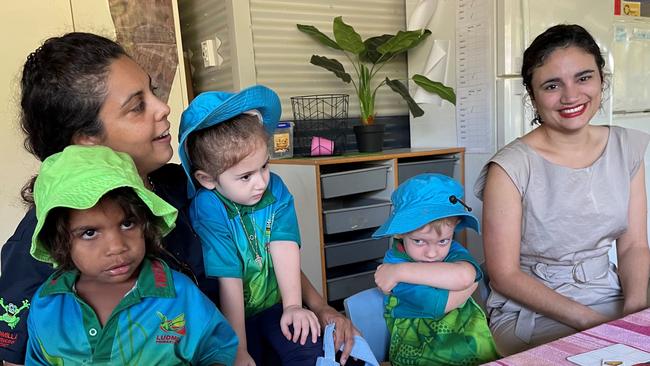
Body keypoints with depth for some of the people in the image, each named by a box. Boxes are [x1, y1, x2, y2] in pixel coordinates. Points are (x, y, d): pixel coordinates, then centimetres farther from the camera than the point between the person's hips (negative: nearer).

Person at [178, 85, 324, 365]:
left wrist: (293, 305, -19)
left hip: (276, 304, 3)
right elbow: (229, 281, -24)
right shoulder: (208, 211, -22)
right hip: (232, 316, -3)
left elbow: (284, 246, -14)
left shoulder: (275, 190, -8)